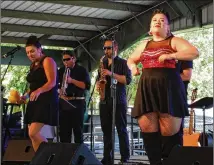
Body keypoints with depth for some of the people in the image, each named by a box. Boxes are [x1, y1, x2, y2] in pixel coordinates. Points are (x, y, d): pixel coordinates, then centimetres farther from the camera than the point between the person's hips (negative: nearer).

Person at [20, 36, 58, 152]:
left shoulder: (47, 61, -6)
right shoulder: (33, 65, 19)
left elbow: (52, 82, -18)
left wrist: (39, 91, -34)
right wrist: (26, 95, 9)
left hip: (46, 101, -9)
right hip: (35, 102, 9)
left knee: (33, 133, -19)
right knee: (33, 134, 3)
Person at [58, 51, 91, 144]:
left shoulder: (81, 70, 3)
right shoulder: (61, 71, 16)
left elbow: (87, 86, -8)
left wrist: (72, 80, -19)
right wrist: (58, 89, -10)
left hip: (77, 103, -4)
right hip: (64, 103, 4)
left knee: (78, 130, -3)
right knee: (64, 131, 3)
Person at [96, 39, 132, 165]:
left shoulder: (123, 63, 0)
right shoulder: (103, 63, 18)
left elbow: (128, 80, -12)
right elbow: (99, 79, 26)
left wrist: (111, 74, -19)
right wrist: (98, 84, 2)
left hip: (118, 101, -6)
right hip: (104, 101, 6)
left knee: (121, 129, -5)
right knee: (106, 130, 5)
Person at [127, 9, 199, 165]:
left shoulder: (174, 41, 7)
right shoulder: (144, 45, 22)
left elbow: (194, 52, -8)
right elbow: (130, 59, 35)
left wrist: (170, 56, -16)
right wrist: (133, 66, 12)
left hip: (168, 87, -4)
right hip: (147, 89, 5)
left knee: (170, 132, -10)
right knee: (148, 131, -3)